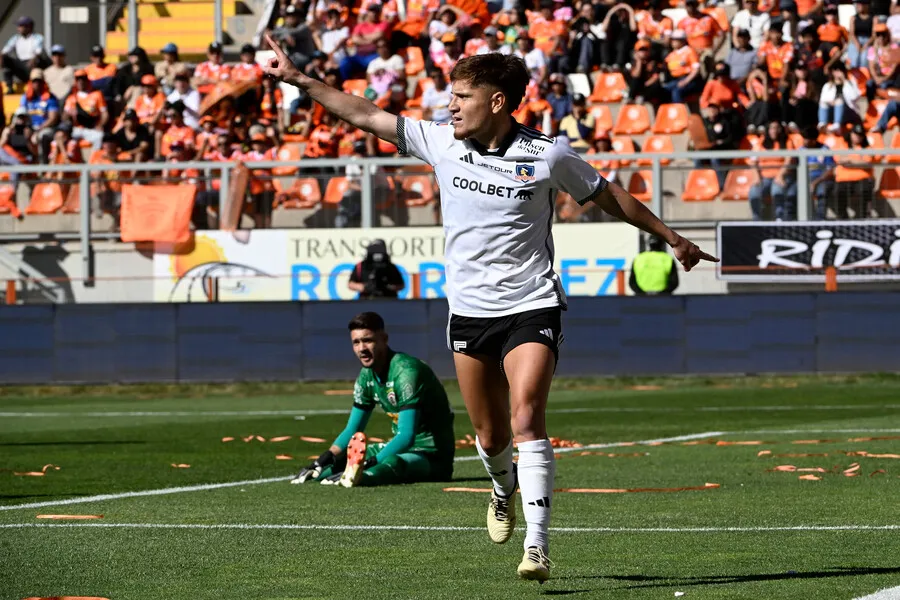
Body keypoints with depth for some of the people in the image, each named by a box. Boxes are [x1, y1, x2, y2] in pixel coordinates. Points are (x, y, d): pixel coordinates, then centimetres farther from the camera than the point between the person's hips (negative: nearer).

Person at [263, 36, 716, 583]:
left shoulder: (548, 156, -7)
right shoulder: (442, 143, 0)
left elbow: (611, 197, 7)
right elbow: (367, 115, 6)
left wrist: (670, 237, 14)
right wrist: (300, 79, 4)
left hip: (532, 308, -4)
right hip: (469, 312, 4)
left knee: (527, 419, -19)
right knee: (490, 435, 9)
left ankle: (537, 547, -21)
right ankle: (504, 491, 44)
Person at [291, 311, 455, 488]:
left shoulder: (405, 370, -21)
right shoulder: (367, 374, 6)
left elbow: (407, 436, -30)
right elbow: (352, 430, 11)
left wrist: (368, 463, -38)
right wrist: (325, 459, -8)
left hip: (432, 455, -9)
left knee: (391, 462, -41)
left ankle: (353, 476, -70)